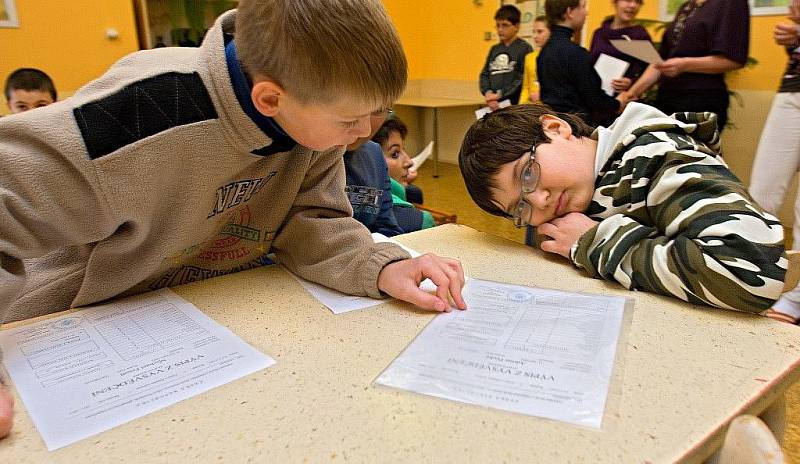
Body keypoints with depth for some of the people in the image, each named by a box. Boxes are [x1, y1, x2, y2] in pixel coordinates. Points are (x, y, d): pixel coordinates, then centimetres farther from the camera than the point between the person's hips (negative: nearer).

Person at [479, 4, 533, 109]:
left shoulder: (525, 48, -3)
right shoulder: (494, 49, 16)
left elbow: (523, 79, -12)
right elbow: (484, 74, 13)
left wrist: (499, 94, -15)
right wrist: (488, 92, -7)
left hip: (515, 106, -6)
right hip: (494, 106, 6)